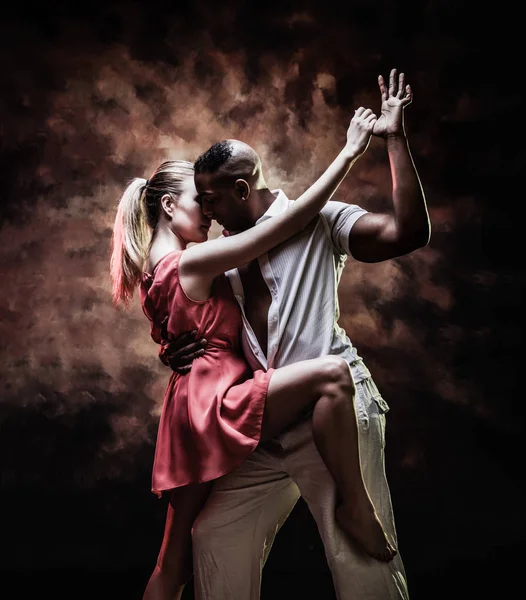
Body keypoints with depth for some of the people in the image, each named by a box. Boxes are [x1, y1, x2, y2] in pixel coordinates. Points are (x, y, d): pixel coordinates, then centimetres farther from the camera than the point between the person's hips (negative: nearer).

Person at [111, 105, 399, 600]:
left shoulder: (155, 266, 15)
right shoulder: (193, 261, -12)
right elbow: (291, 222, -14)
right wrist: (349, 152, -10)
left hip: (192, 415, 10)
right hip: (215, 400, -10)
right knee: (331, 375, -21)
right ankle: (355, 507, -14)